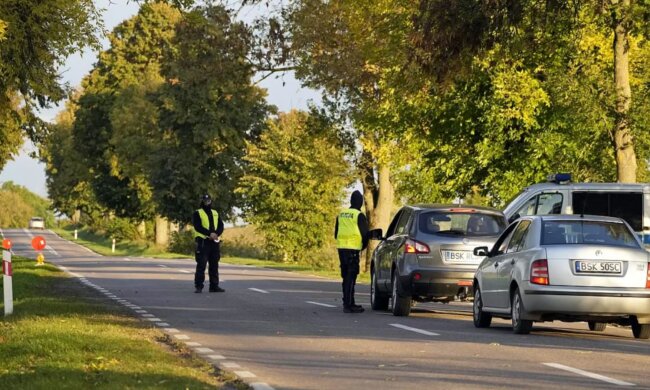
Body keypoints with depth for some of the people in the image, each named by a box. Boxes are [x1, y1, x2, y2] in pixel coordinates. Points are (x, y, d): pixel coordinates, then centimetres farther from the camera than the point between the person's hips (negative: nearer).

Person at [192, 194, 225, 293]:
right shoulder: (197, 213, 1)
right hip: (203, 242, -5)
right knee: (201, 265, -9)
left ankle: (214, 286, 14)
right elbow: (198, 226, -12)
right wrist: (209, 233, -22)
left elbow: (221, 226, 8)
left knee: (214, 265, 8)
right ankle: (198, 286, -8)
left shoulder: (215, 213, 17)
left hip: (214, 242, 5)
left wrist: (216, 234, -13)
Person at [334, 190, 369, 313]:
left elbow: (336, 233, 18)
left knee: (346, 276, 15)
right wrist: (363, 246, 12)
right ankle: (348, 304, -11)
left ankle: (348, 302, 21)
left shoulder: (341, 214, 13)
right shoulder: (359, 216, -9)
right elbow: (365, 234, -6)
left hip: (341, 248, 7)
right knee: (351, 277, -7)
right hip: (353, 249, -7)